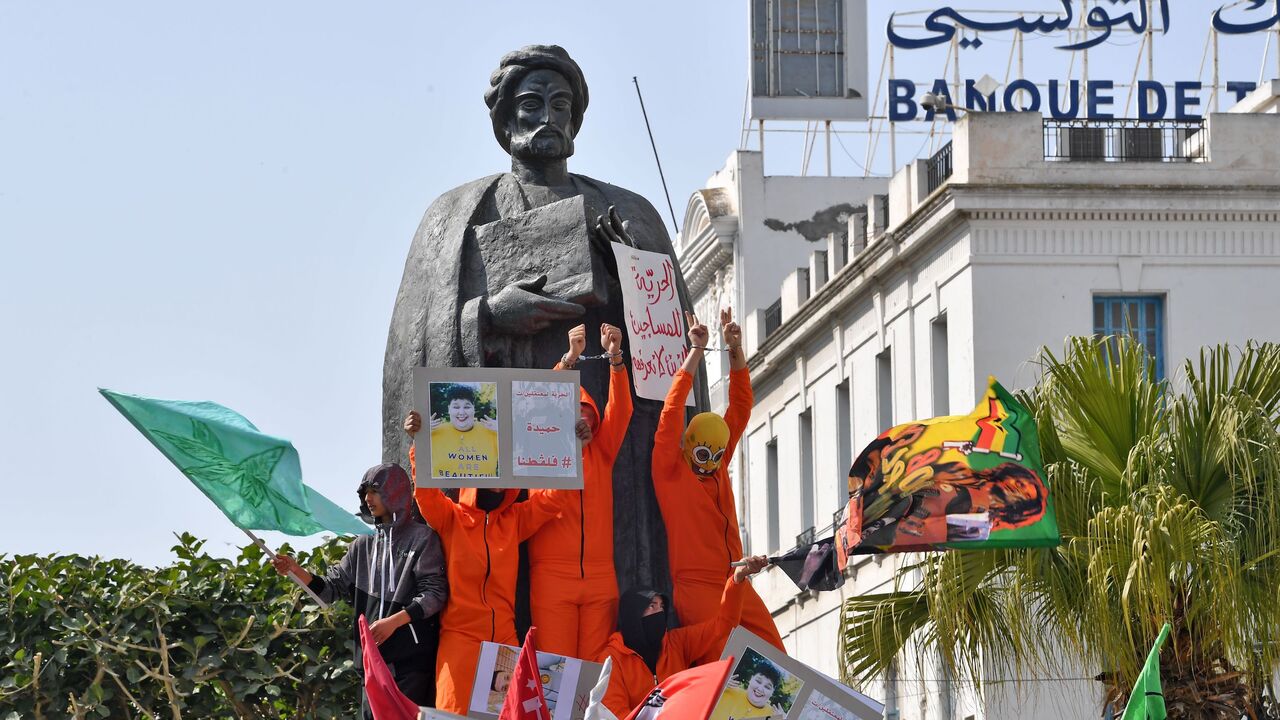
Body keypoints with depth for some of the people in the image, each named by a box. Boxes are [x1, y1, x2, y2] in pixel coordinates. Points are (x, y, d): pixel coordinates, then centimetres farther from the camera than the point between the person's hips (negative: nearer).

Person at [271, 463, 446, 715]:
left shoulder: (422, 538, -2)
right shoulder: (363, 545, 17)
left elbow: (435, 593, -8)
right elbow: (333, 587, 12)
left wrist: (394, 621, -18)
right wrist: (297, 571, -5)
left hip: (412, 659, -6)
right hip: (372, 657, 6)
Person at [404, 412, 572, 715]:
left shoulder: (514, 520, 13)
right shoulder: (450, 517, 3)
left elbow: (555, 496, 11)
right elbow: (427, 490, -12)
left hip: (505, 639, 3)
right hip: (460, 638, -3)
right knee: (457, 713, -8)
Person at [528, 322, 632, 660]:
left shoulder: (600, 454, 16)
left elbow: (620, 410, 4)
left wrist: (615, 357, -10)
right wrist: (569, 358, -16)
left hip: (600, 578, 3)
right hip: (552, 576, -3)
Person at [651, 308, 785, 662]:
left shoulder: (718, 467, 18)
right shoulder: (670, 470, 3)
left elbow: (740, 409, 17)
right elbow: (672, 411, -6)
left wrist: (735, 351, 8)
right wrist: (696, 351, -8)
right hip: (696, 586, -6)